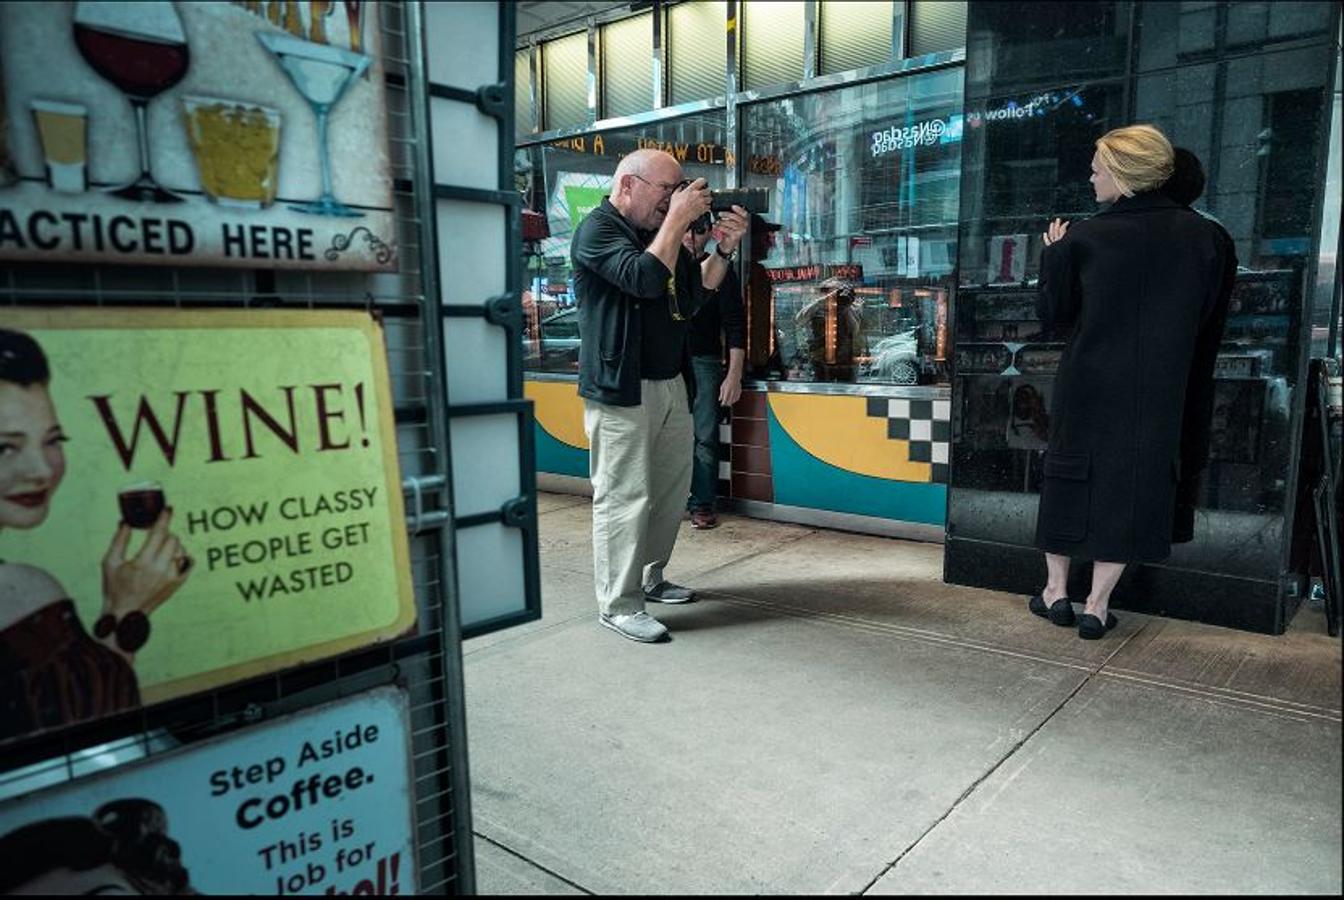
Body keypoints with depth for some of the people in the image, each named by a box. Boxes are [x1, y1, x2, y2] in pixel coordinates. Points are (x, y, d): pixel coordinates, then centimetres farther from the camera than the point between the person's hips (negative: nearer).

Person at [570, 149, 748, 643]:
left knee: (672, 490, 13)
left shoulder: (658, 230, 18)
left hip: (672, 384, 9)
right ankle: (619, 606, 3)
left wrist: (724, 248, 2)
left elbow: (696, 291, 16)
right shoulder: (597, 230, -7)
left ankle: (650, 578, 28)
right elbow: (644, 278, -23)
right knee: (625, 498, -6)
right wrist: (678, 219, -15)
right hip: (622, 389, -8)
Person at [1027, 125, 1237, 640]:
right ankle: (1097, 606, 12)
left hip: (1086, 385, -1)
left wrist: (1054, 254, 10)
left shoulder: (1082, 239, -11)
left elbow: (1052, 312, -1)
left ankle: (1056, 591, 22)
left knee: (1068, 478, 14)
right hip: (1157, 391, 1)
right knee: (1131, 483, 9)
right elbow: (1206, 312, 7)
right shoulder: (1203, 236, -4)